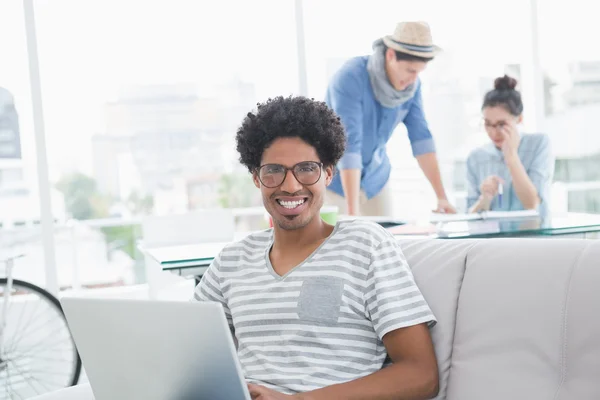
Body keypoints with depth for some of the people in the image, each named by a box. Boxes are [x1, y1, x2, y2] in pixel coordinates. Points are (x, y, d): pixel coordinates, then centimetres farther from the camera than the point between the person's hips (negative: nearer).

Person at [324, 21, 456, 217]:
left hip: (374, 173, 5)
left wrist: (441, 196, -15)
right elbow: (348, 145, -36)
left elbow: (421, 137, -9)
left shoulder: (411, 84, -11)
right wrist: (353, 211, -41)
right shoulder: (350, 79, -30)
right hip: (334, 175, -5)